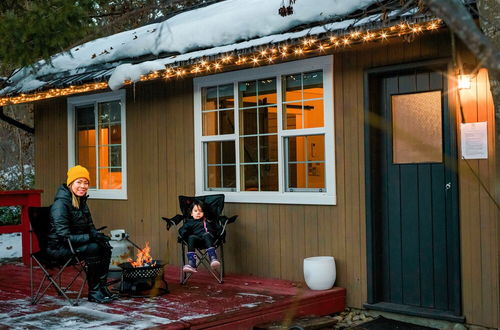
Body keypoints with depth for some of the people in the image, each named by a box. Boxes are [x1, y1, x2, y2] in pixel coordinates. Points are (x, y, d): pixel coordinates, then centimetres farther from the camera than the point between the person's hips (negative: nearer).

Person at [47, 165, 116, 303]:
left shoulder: (81, 201, 8)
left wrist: (97, 235, -8)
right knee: (93, 248, -30)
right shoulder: (61, 203, -19)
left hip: (76, 243, 8)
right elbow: (64, 236, -24)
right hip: (58, 248, -8)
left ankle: (102, 287, -8)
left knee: (105, 246, -15)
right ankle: (93, 293, -20)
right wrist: (91, 237, -27)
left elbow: (90, 227, 15)